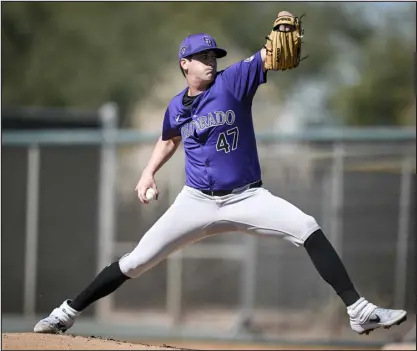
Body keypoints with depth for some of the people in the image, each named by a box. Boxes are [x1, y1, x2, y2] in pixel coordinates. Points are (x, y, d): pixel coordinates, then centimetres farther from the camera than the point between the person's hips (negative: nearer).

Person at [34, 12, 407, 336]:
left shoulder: (232, 81, -9)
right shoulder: (176, 107, 2)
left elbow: (268, 57, -28)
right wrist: (149, 173, 11)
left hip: (246, 198, -2)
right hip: (197, 201, 2)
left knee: (308, 229, -22)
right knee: (137, 261, -1)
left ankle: (359, 311, -21)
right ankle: (67, 313, 13)